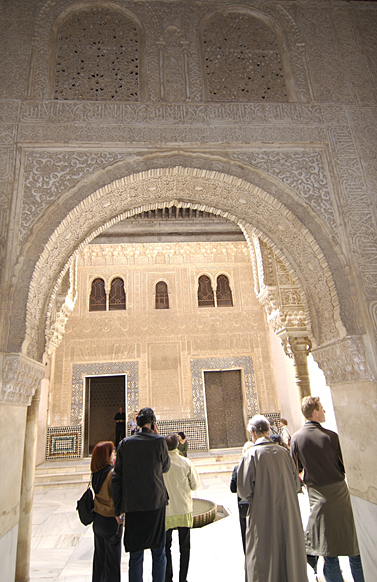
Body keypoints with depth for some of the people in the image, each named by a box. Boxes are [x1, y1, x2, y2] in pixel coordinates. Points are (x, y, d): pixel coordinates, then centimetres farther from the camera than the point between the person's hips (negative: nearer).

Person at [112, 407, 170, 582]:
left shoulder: (125, 443, -2)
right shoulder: (159, 442, -10)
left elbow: (117, 476, 0)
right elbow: (165, 467, 6)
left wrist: (118, 508, 8)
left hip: (132, 505, 2)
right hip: (155, 502, -2)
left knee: (135, 554, 14)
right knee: (158, 553, 15)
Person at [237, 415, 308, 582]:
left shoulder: (250, 455, -14)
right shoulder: (283, 452, -2)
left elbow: (244, 490, -15)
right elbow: (296, 485, 5)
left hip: (263, 516, -4)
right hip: (288, 514, 4)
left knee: (264, 562, 10)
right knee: (290, 555, 18)